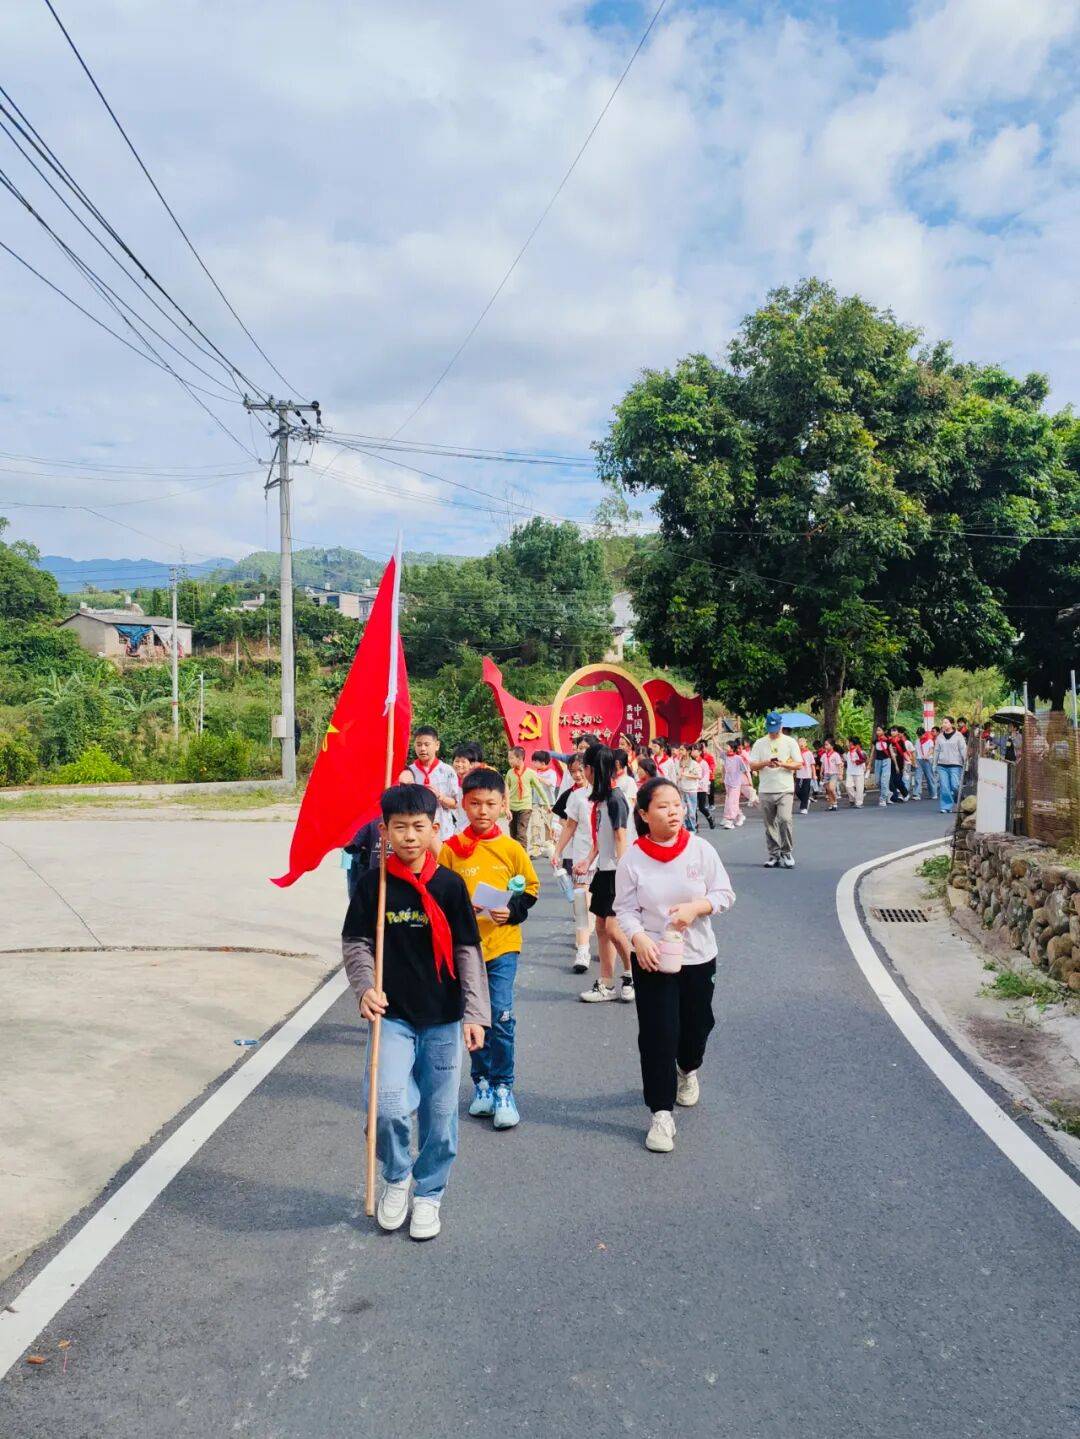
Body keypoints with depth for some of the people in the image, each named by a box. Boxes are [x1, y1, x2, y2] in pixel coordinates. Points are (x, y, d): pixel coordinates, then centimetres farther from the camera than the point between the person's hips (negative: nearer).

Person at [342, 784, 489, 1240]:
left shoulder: (449, 885, -3)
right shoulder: (372, 884, -3)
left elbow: (468, 951, 0)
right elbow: (355, 942, 4)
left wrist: (475, 1013, -3)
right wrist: (365, 987, -13)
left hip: (442, 1017, 1)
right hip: (392, 1014, -1)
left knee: (439, 1112, 8)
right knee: (388, 1104, -15)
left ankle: (428, 1193, 32)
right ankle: (396, 1177, 16)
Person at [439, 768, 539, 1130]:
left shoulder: (512, 848, -2)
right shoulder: (451, 849, -3)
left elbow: (530, 889, 6)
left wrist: (512, 910, -10)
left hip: (502, 944, -1)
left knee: (501, 1016, -8)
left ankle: (503, 1088, 6)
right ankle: (483, 1082, 28)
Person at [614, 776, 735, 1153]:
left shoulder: (700, 849, -7)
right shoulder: (632, 859, -10)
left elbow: (724, 894, -2)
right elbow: (625, 909, -6)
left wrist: (695, 908, -19)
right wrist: (639, 938, -23)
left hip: (698, 955, 2)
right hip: (652, 959, -2)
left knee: (697, 1024, 18)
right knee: (658, 1034, -4)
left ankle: (688, 1070, 51)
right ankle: (662, 1113, 6)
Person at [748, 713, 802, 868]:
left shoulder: (790, 742, 5)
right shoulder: (759, 743, 8)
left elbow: (798, 764, 2)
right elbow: (752, 766, 5)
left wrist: (782, 764, -15)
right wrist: (765, 763, -14)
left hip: (785, 790, -2)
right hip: (765, 791, 2)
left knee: (784, 820, -16)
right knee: (770, 824, 6)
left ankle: (787, 853, -3)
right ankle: (774, 854, 15)